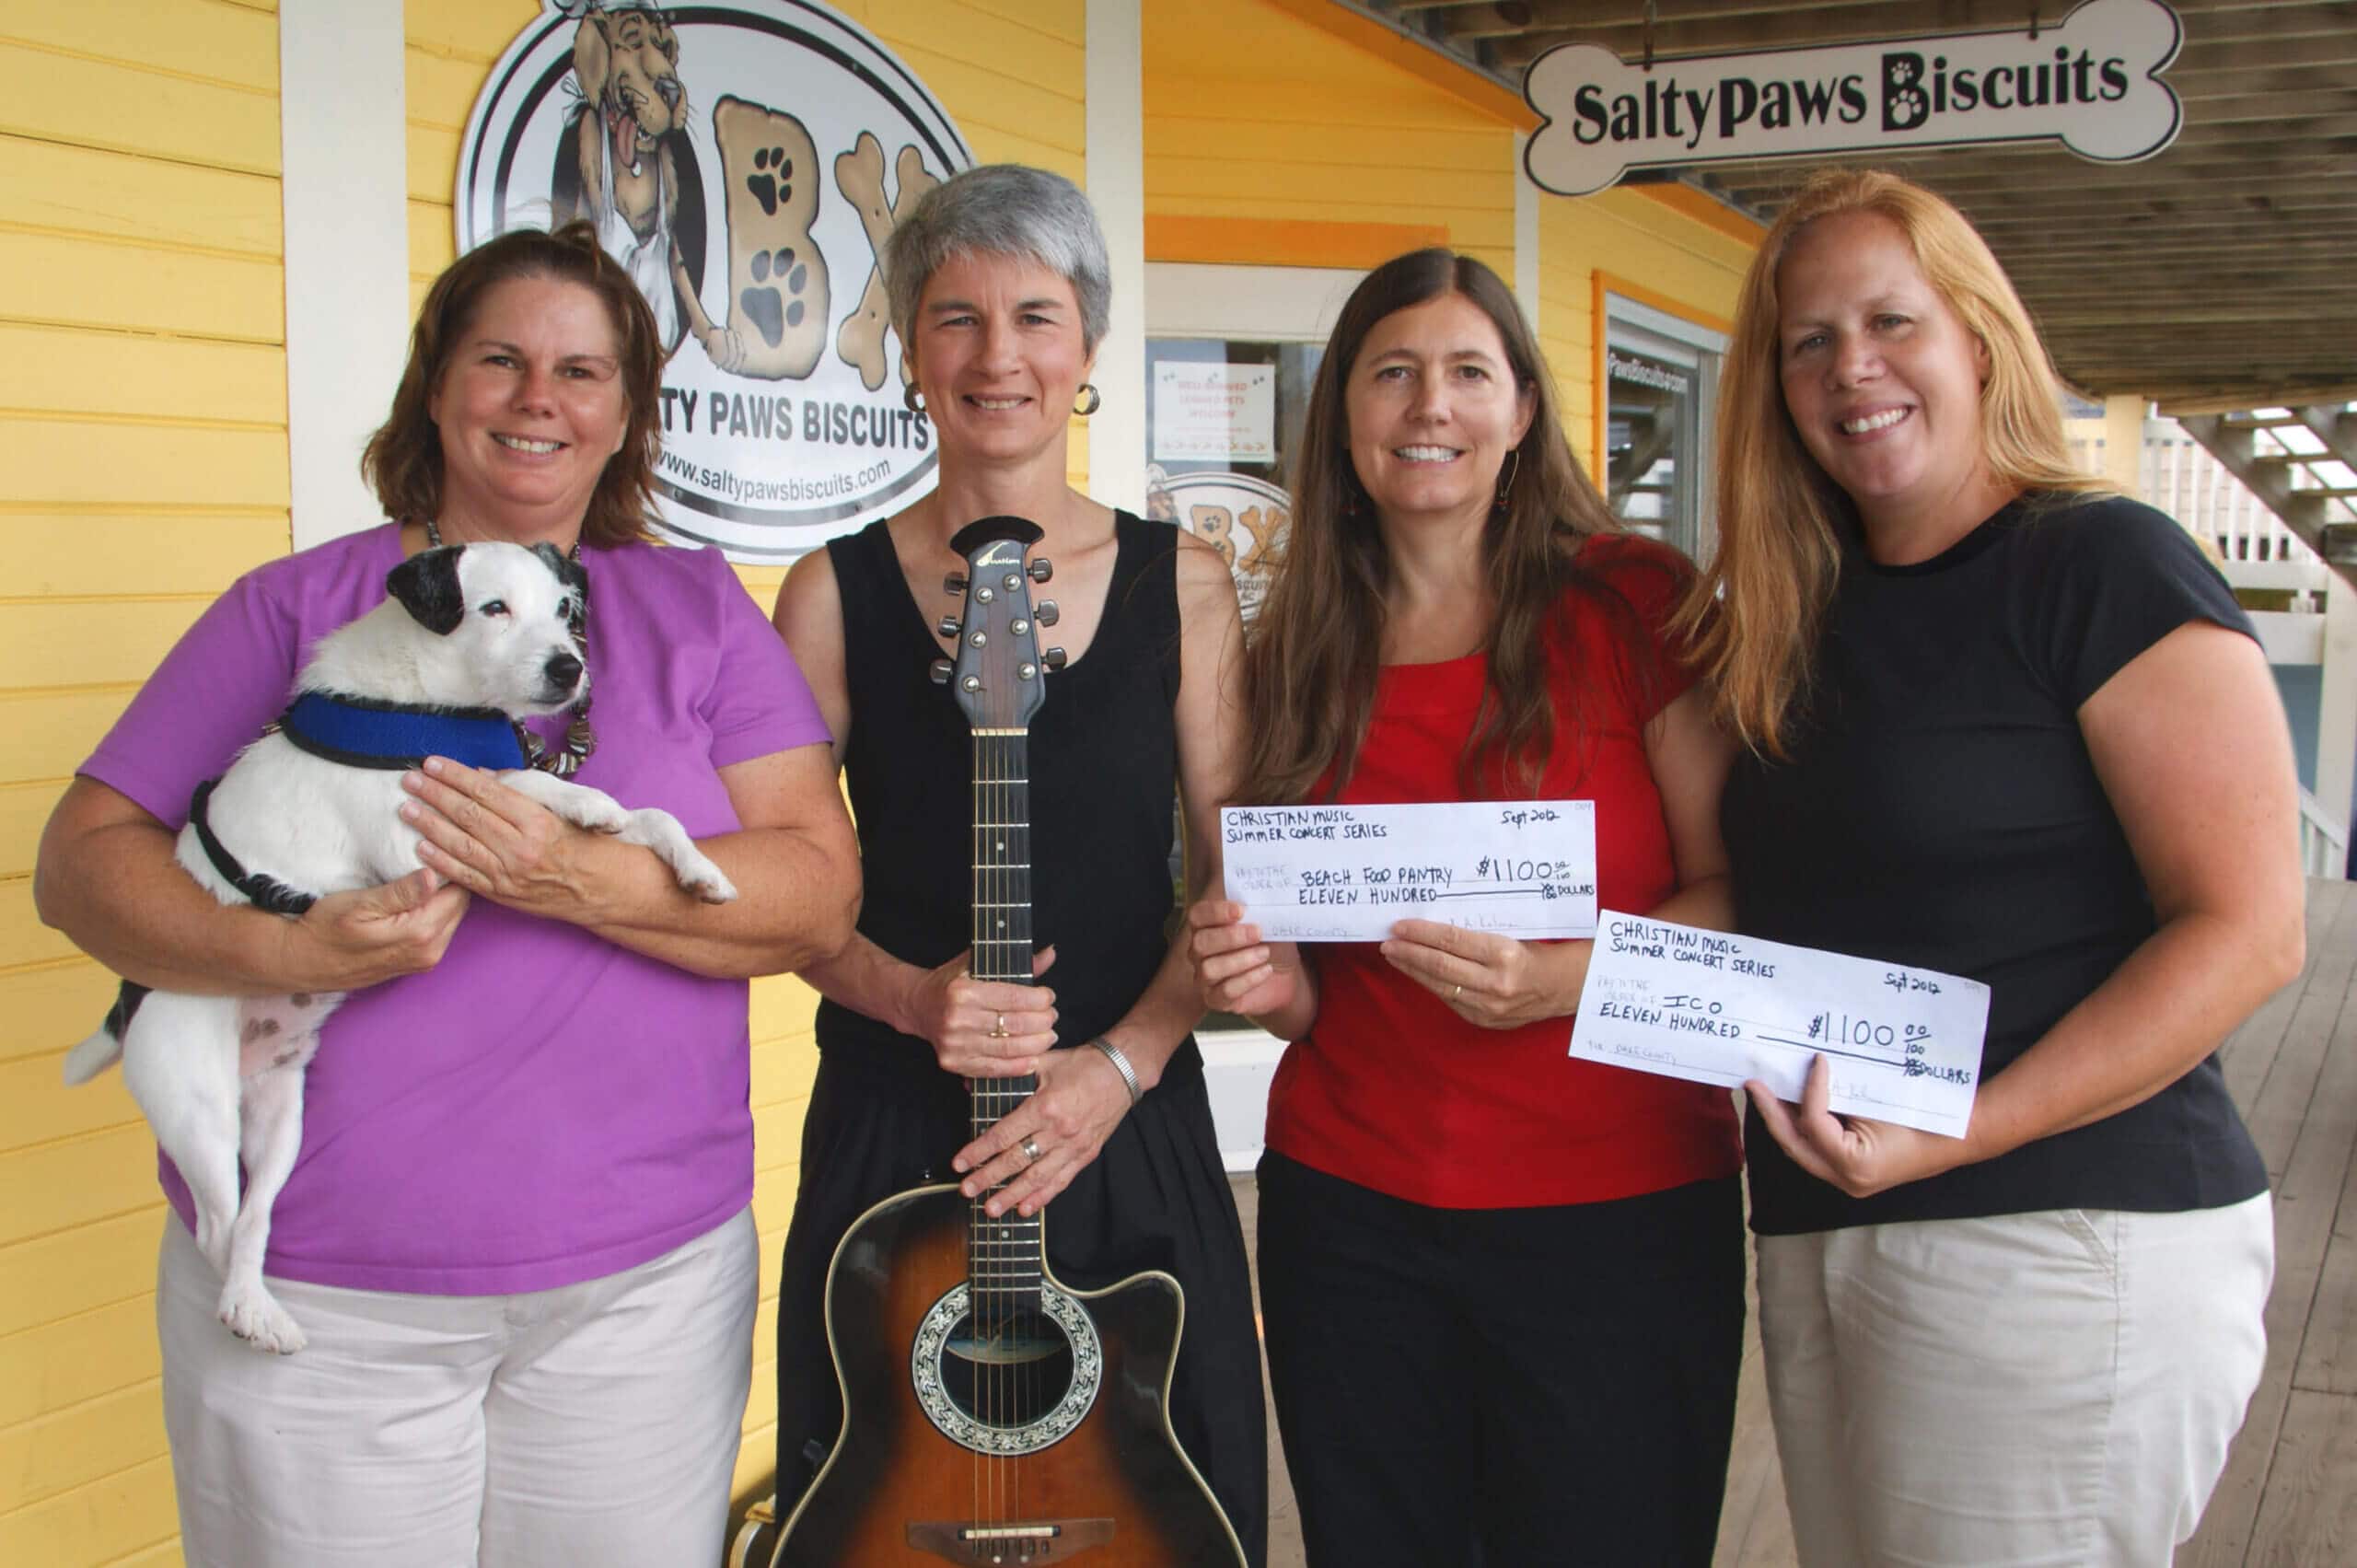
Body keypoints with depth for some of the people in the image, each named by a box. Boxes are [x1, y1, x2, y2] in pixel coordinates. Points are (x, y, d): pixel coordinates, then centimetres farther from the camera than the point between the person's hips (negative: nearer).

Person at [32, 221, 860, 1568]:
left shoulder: (696, 610, 6)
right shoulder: (300, 607, 5)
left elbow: (821, 894, -4)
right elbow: (81, 858, 1)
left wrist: (579, 880, -19)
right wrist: (286, 952, -17)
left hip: (645, 1279, 1)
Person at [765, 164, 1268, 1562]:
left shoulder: (1179, 583, 2)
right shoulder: (840, 592, 1)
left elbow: (1238, 878, 1)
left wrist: (1119, 1061, -11)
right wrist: (909, 997, -16)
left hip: (1131, 1136, 1)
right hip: (893, 1132, 0)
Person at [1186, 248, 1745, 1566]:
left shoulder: (1633, 603, -4)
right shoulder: (1299, 655, 7)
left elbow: (1742, 895, -6)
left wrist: (1555, 977, -22)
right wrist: (1276, 984, -8)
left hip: (1616, 1215, -3)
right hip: (1348, 1208, 3)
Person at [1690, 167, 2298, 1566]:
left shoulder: (2105, 568, -8)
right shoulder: (1795, 616, 13)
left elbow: (2248, 929, -15)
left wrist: (1958, 1134, -22)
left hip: (2060, 1238, -7)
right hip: (1818, 1242, 7)